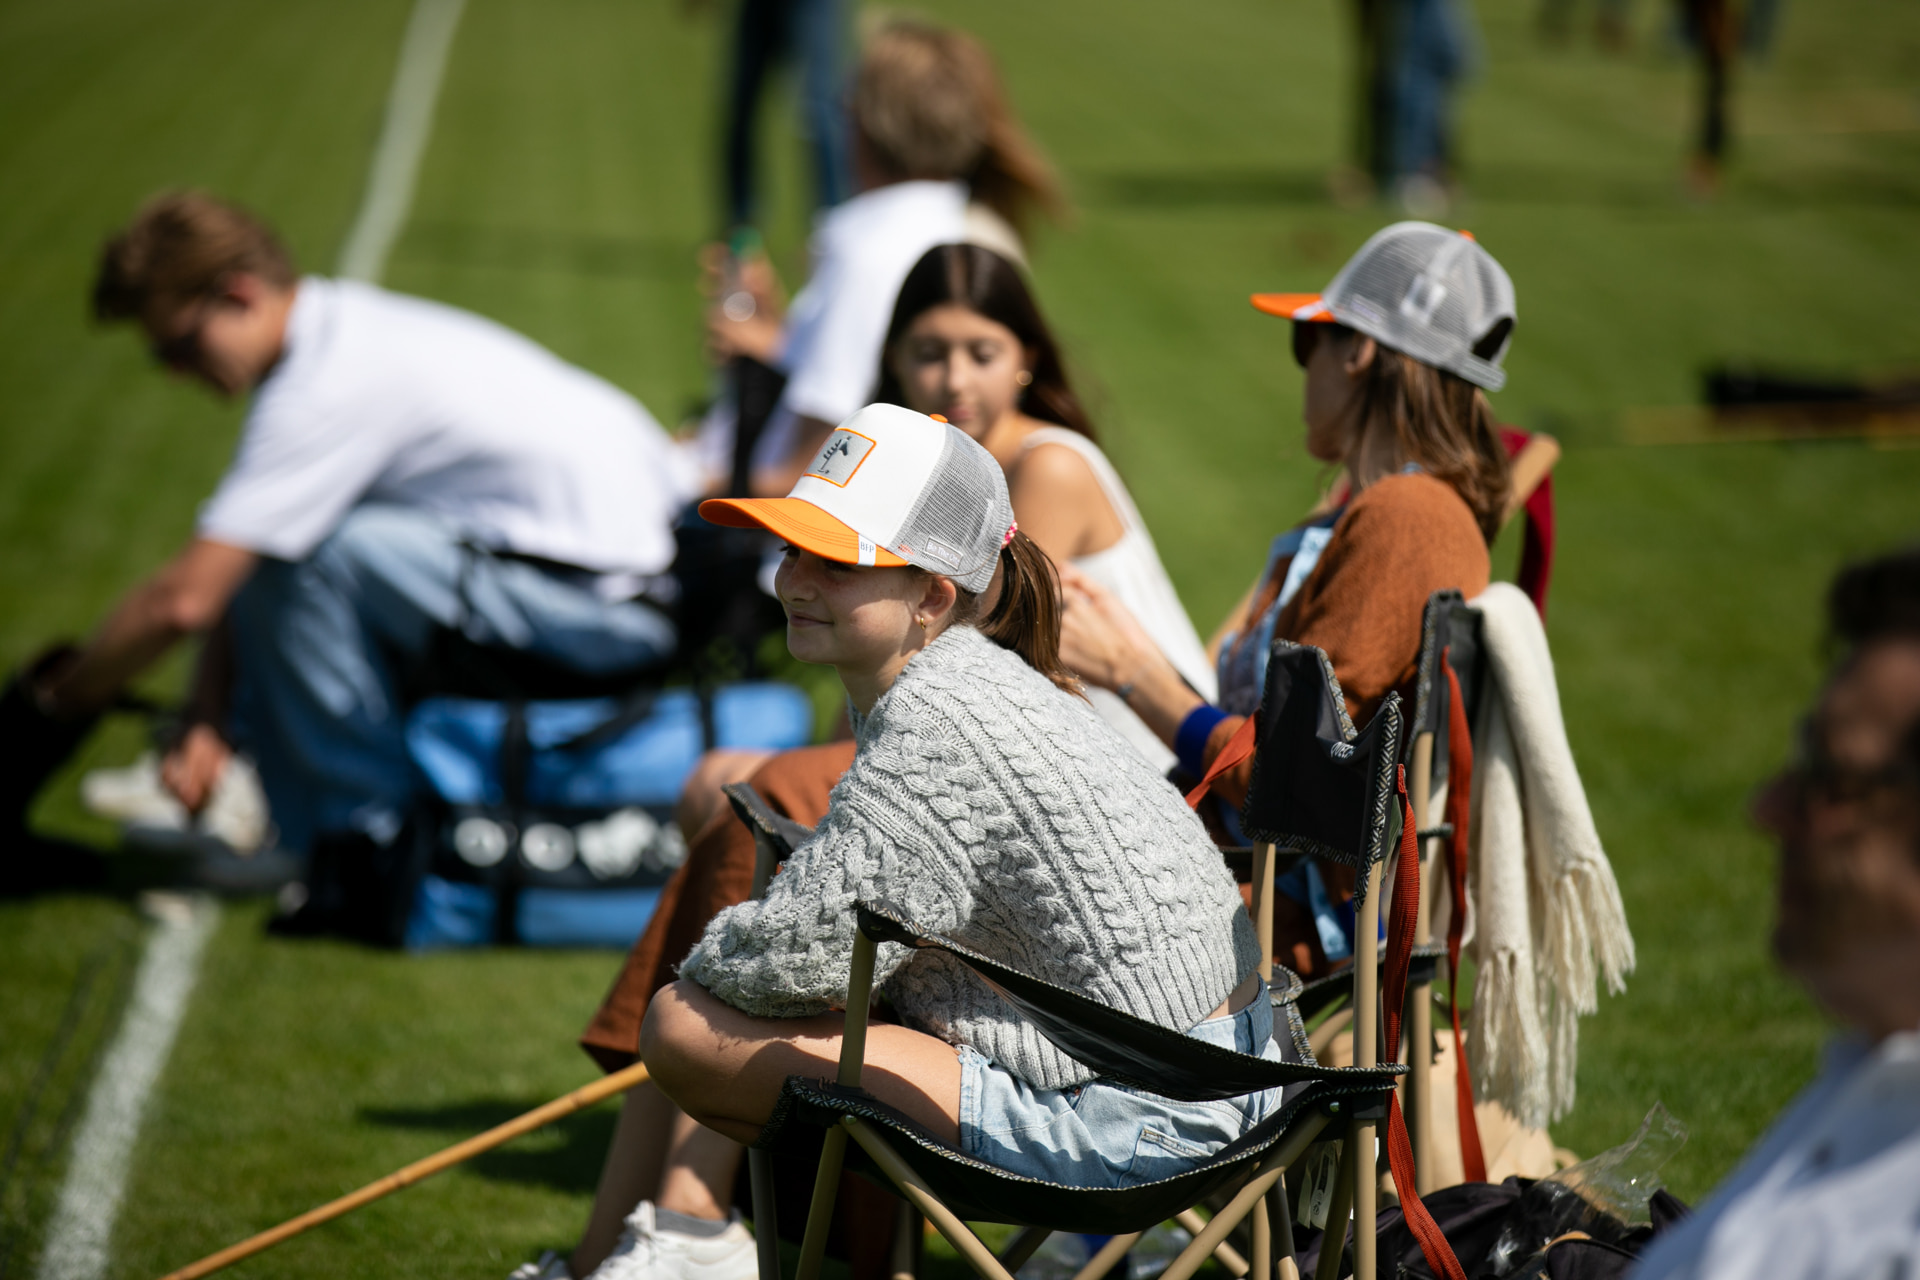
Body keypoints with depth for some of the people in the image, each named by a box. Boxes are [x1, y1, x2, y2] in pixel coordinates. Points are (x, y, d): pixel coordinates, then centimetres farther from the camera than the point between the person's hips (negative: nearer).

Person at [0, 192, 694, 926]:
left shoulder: (327, 386, -21)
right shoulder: (344, 332, 8)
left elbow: (184, 601, -22)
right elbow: (233, 583, 11)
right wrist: (207, 721, 1)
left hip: (614, 603, -10)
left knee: (307, 553, -23)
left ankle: (373, 833, -9)